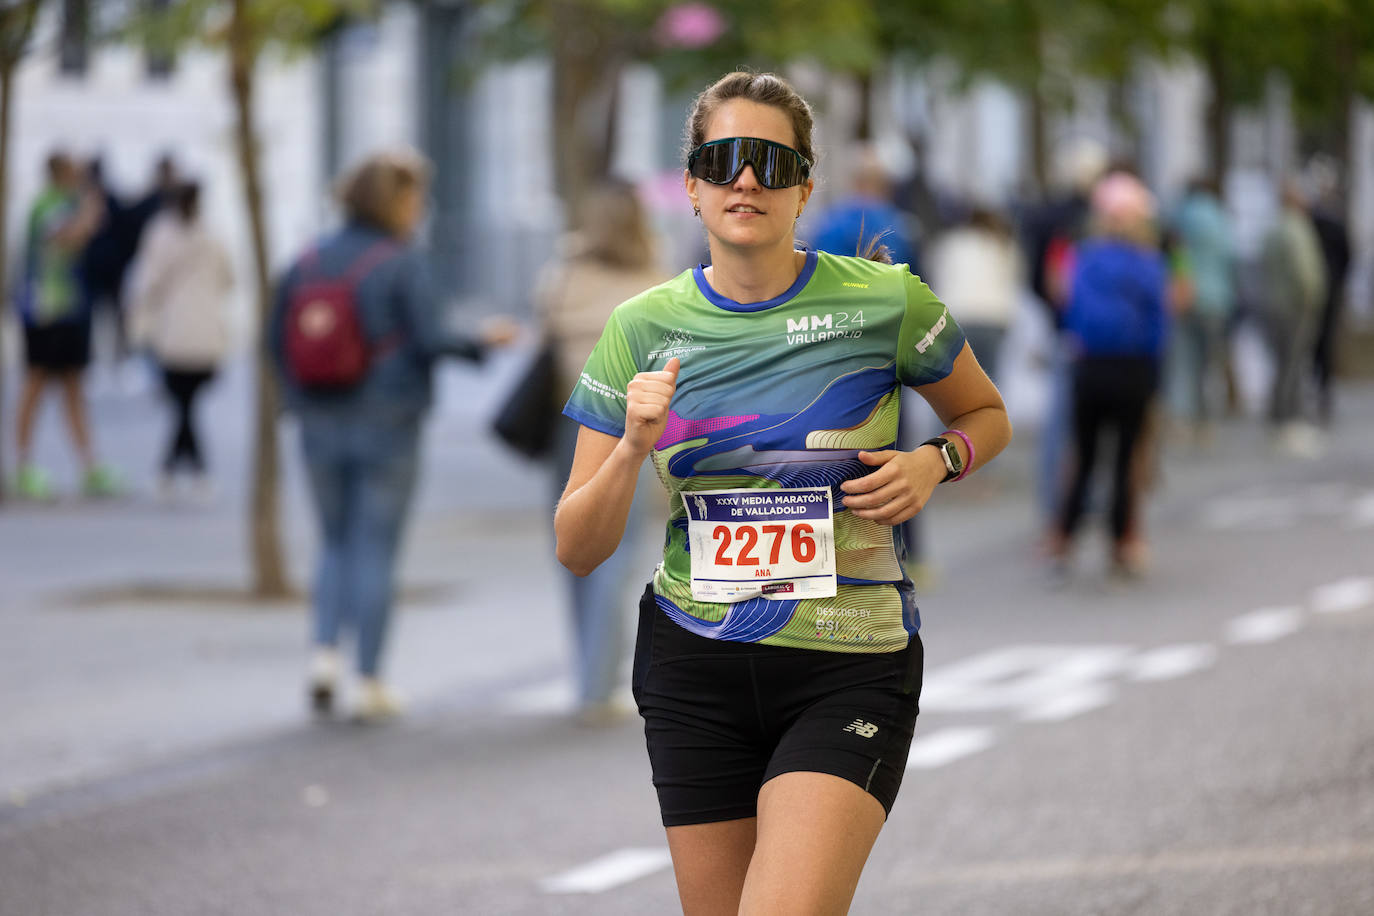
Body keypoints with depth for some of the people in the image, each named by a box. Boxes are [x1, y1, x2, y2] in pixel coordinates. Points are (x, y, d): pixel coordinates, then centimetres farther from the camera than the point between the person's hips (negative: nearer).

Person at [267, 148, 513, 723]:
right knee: (376, 551, 4)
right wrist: (483, 345, -1)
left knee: (335, 545, 18)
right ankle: (370, 684, 5)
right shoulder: (402, 265, -12)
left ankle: (325, 655, -1)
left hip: (322, 427, 4)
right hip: (387, 427, -4)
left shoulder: (309, 262, 3)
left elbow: (277, 339, 5)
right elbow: (431, 341, -17)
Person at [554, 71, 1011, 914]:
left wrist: (934, 461, -7)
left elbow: (988, 417, 15)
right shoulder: (644, 329, 1)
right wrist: (632, 449, -16)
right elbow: (578, 550, 2)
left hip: (849, 667, -3)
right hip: (695, 670, 3)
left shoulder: (886, 303, -4)